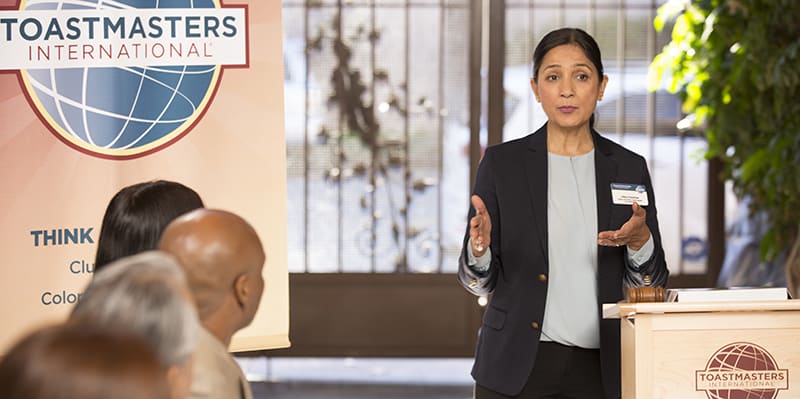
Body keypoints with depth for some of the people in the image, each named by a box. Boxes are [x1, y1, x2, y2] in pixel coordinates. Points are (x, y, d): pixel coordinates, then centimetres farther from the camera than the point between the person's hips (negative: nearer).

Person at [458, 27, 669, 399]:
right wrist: (479, 248, -21)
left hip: (598, 369, 2)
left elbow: (651, 283, 6)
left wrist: (639, 240, -14)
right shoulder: (502, 162, 0)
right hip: (516, 367, -1)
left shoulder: (629, 169, 5)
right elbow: (479, 281, 1)